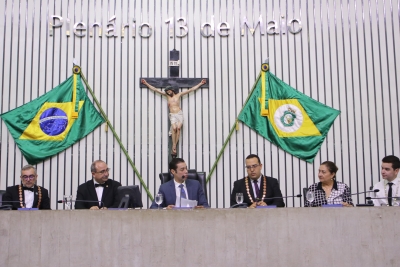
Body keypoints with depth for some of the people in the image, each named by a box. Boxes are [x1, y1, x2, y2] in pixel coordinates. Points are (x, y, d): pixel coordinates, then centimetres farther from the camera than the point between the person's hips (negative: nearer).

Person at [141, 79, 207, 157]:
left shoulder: (178, 95, 10)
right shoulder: (167, 95, 14)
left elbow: (191, 89, 12)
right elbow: (155, 89, 16)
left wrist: (200, 84, 11)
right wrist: (146, 84, 15)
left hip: (179, 114, 0)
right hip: (172, 115, 0)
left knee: (178, 128, -21)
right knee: (174, 128, -24)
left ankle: (174, 147, -19)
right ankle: (174, 146, -22)